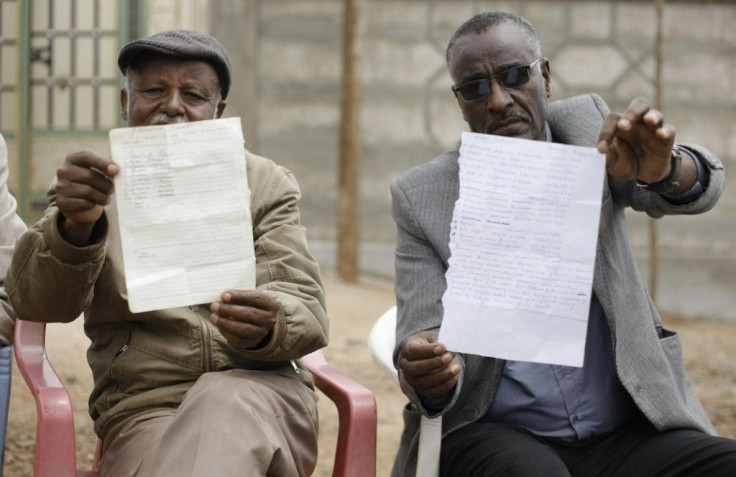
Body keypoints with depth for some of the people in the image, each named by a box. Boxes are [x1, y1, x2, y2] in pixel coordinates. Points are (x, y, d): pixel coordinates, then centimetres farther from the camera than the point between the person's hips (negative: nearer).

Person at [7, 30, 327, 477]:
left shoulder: (267, 184, 12)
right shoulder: (94, 188, 10)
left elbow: (307, 310, 3)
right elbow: (38, 302, -5)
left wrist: (266, 326, -23)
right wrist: (73, 226, -28)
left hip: (259, 393, 0)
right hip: (145, 410, 1)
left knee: (228, 401, -35)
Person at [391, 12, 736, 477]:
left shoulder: (586, 127, 7)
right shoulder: (422, 197, 2)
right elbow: (426, 334, -2)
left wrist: (662, 168, -33)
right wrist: (427, 373, -28)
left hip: (626, 433, 2)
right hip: (495, 434, -2)